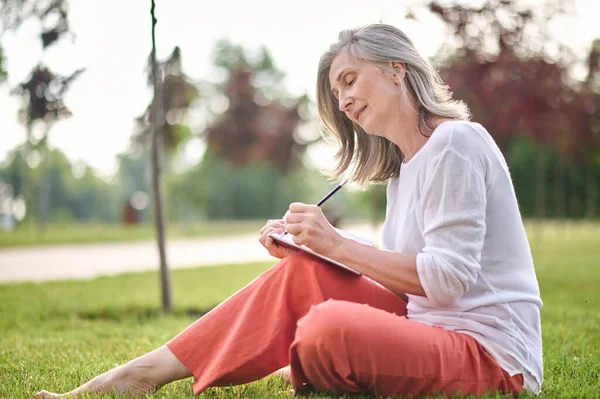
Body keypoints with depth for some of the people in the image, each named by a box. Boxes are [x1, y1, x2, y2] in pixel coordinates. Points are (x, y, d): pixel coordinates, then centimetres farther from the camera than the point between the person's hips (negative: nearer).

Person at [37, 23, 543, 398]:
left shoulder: (454, 142, -10)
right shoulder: (403, 169, 18)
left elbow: (449, 277, -18)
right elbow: (404, 279, 11)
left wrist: (337, 244, -16)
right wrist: (307, 246, -1)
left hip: (491, 351, -9)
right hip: (428, 328, 9)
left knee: (330, 326, -32)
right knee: (304, 273, -4)